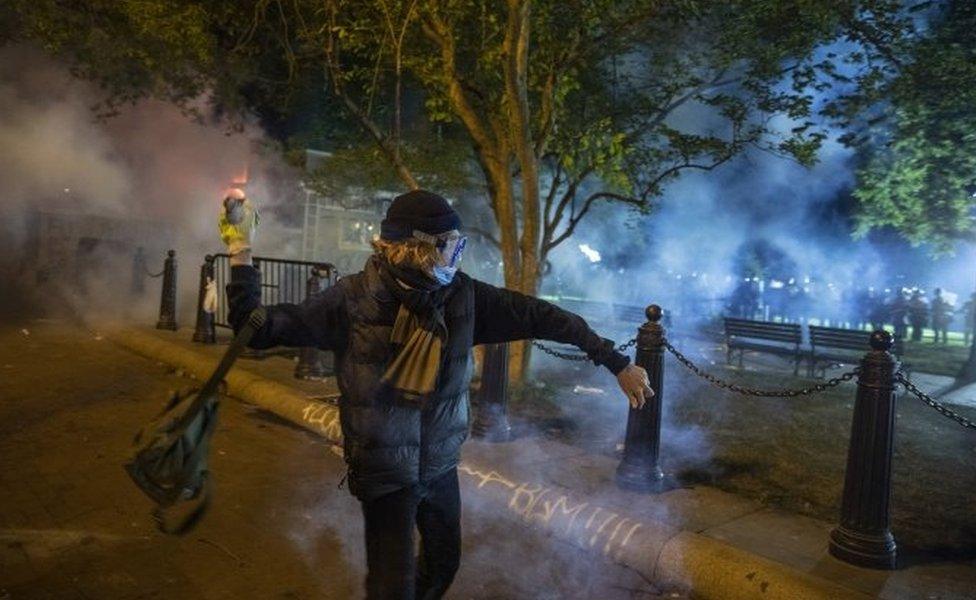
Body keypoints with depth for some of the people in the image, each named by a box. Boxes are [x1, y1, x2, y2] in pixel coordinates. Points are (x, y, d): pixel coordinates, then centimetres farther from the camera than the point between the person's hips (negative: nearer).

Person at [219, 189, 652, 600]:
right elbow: (258, 328, -16)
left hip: (441, 464, 4)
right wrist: (241, 252, -23)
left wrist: (617, 363, -2)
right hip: (385, 472, -4)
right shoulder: (355, 300, -20)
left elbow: (540, 317, -6)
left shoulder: (463, 295, -12)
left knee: (443, 564, 22)